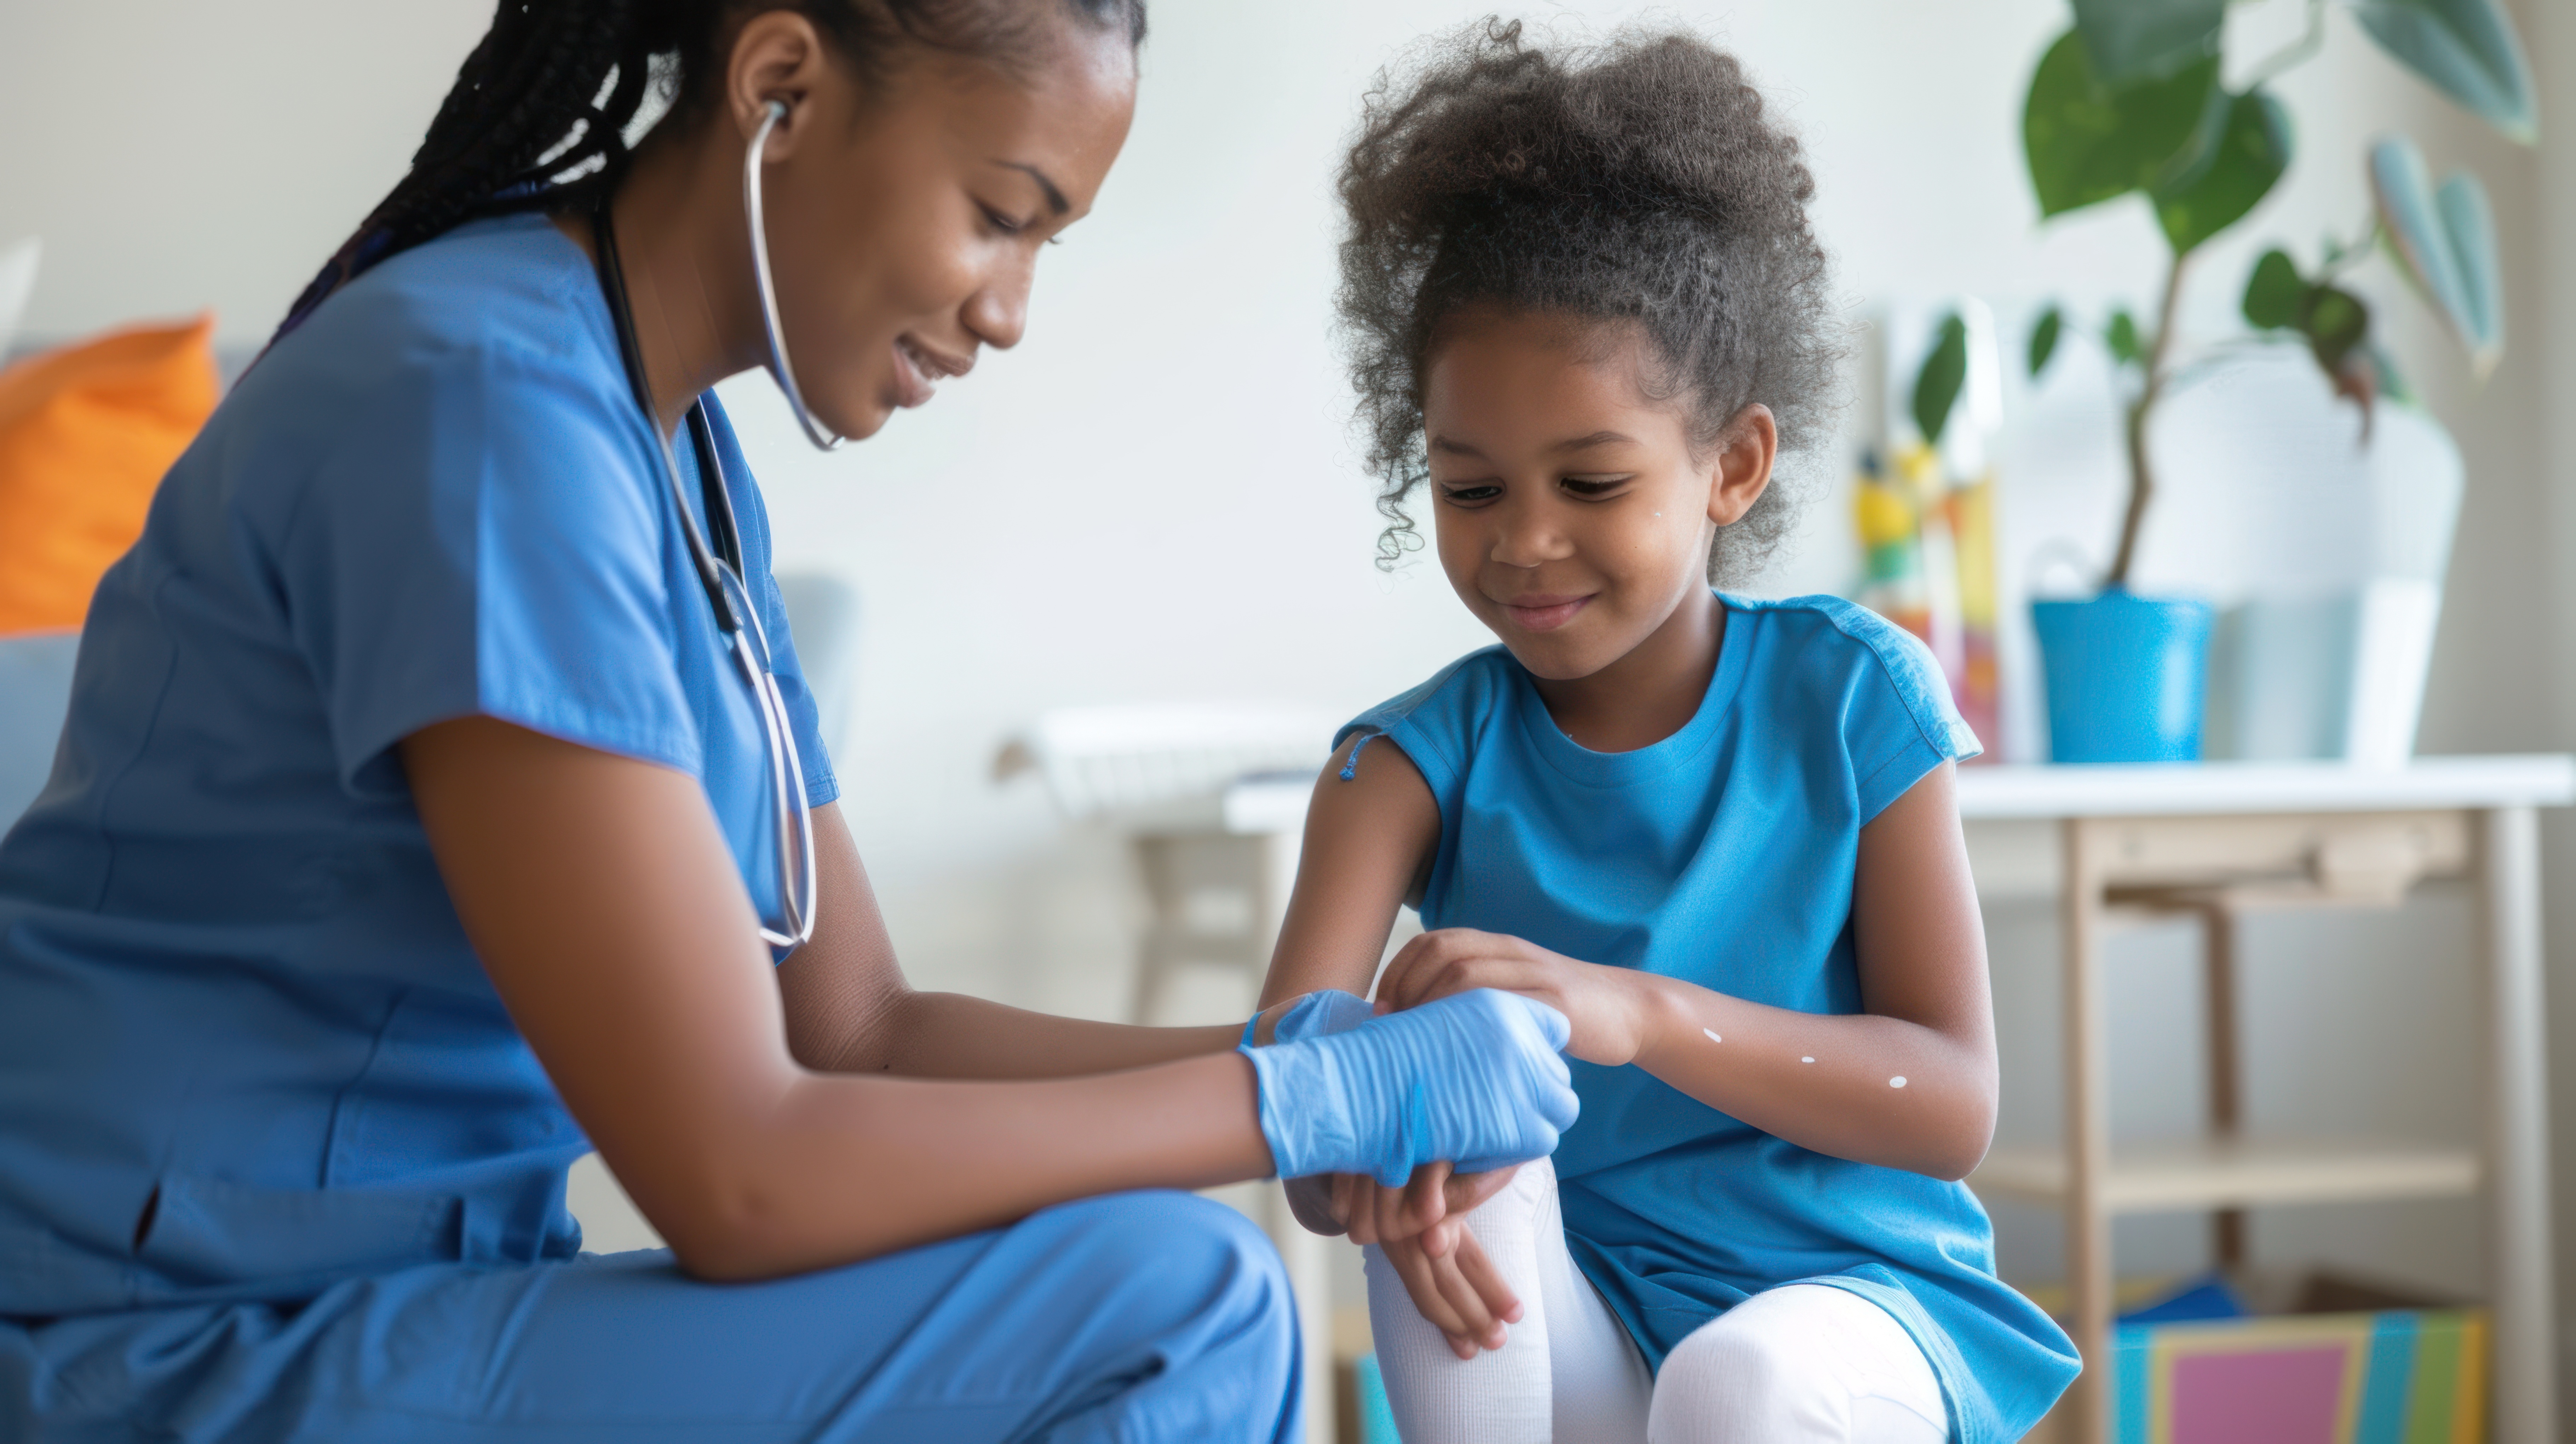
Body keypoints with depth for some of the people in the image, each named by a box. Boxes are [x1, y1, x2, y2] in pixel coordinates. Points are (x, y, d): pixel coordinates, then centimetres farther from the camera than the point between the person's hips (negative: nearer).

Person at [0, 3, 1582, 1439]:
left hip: (384, 1305, 9)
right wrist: (1307, 1100, -14)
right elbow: (740, 1177, -22)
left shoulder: (683, 457, 9)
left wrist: (1312, 1059, -2)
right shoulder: (488, 395, -19)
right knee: (1174, 1311, -19)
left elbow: (866, 1030, 10)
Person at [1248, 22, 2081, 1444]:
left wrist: (1639, 1014, -29)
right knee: (1456, 1159, -28)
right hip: (1564, 1327, 2)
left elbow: (1952, 1107, -12)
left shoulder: (1850, 696, -6)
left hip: (1852, 1290, -2)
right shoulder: (1421, 759, -5)